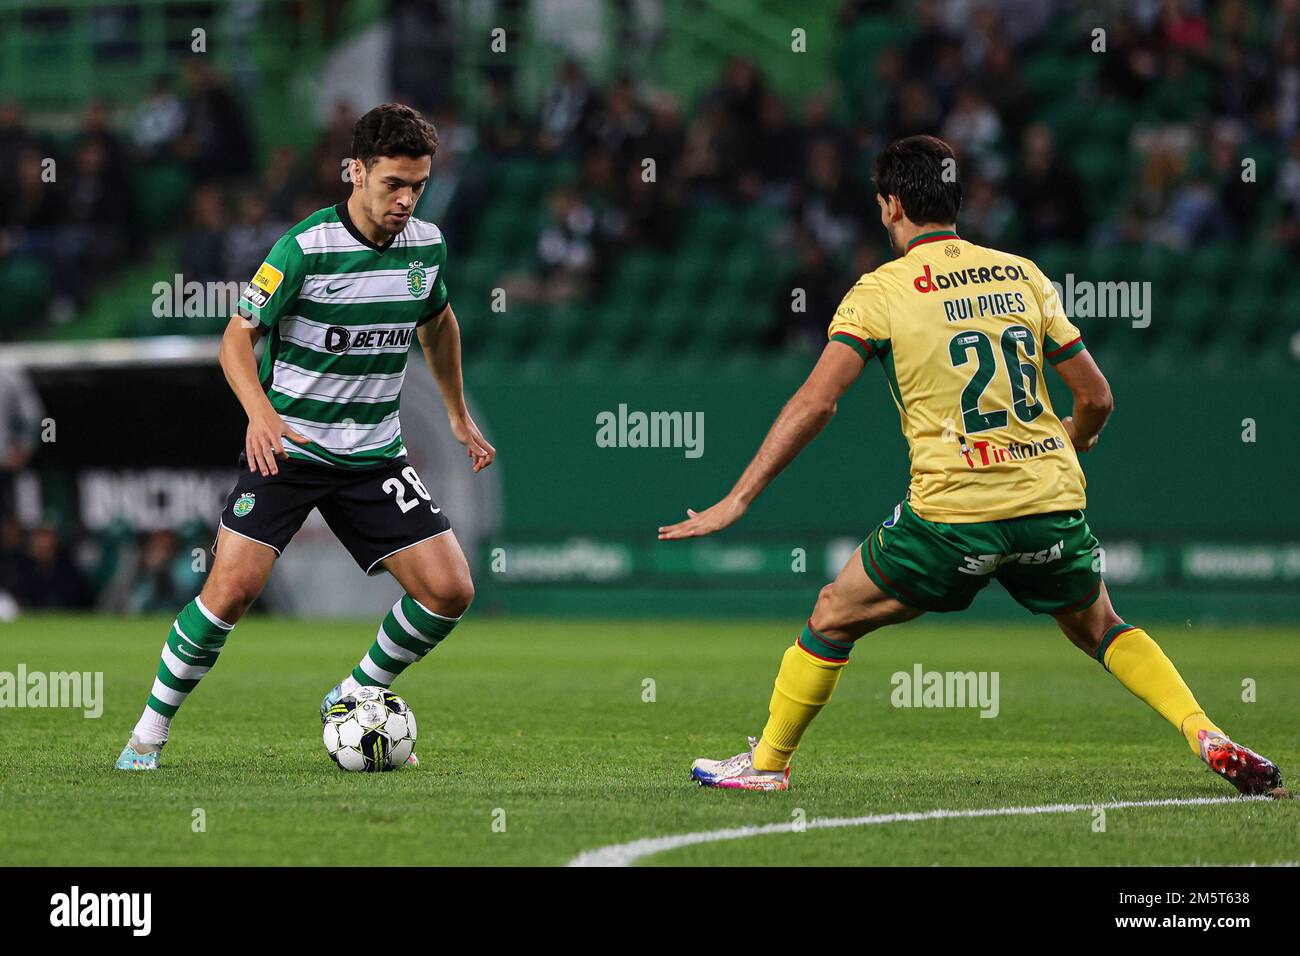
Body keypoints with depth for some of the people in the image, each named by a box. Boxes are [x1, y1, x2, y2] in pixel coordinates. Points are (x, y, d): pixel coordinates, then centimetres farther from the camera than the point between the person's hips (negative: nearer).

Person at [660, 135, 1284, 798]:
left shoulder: (880, 290, -1)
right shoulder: (1022, 274, 10)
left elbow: (816, 403, -10)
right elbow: (1095, 398, 11)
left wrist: (735, 502, -7)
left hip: (951, 515, -4)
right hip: (1053, 506, 4)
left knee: (833, 618, 15)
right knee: (1101, 630, 25)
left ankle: (768, 762, 20)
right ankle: (1208, 738, 10)